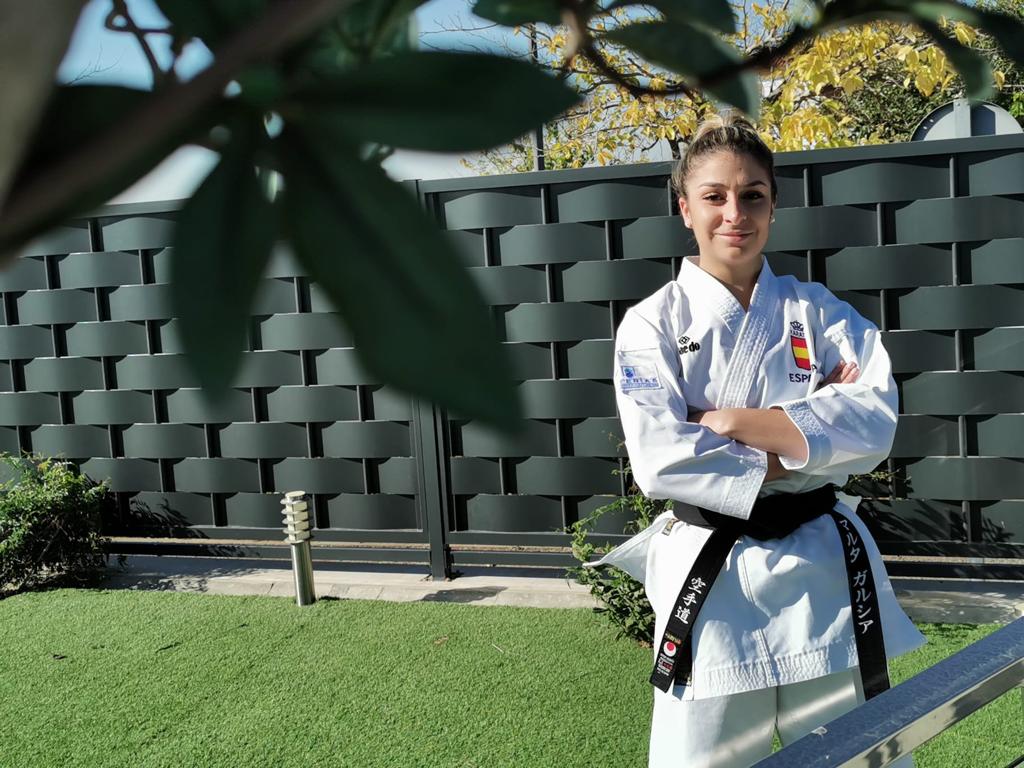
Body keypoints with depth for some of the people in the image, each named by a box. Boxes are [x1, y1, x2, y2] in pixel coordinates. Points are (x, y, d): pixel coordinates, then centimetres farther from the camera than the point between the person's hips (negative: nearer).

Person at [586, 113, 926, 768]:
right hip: (711, 577, -2)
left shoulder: (818, 311, 3)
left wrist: (732, 421, -18)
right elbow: (660, 459, -16)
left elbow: (876, 422, -12)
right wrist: (798, 441, -14)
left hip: (825, 570, 2)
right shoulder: (653, 323, -4)